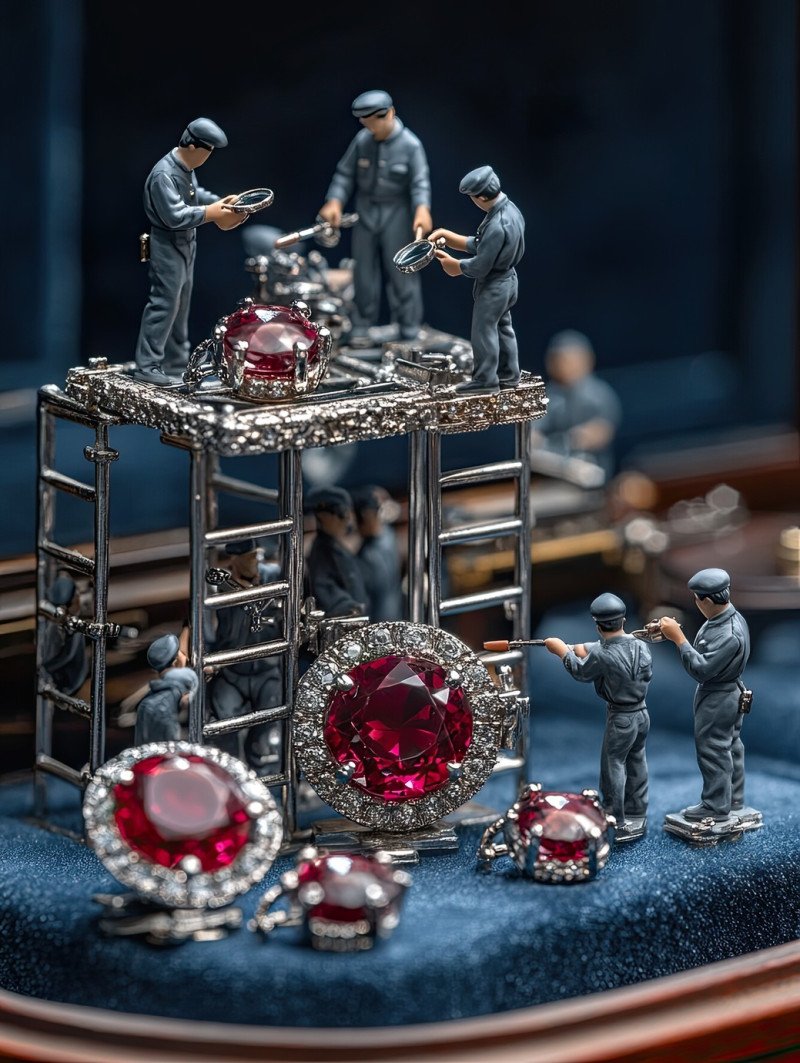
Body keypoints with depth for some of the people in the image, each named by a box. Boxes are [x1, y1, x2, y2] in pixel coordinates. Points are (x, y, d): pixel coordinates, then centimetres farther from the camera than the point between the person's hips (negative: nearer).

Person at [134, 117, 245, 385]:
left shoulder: (186, 168, 5)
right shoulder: (164, 175, -26)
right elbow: (174, 216, -30)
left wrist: (219, 202, 8)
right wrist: (210, 213, -24)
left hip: (185, 245, 10)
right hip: (167, 247, -10)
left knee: (181, 305, 17)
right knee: (164, 304, -10)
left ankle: (176, 359, 28)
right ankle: (147, 366, -8)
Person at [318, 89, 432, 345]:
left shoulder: (410, 145, -12)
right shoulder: (362, 140, -3)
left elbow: (420, 183, -16)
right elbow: (345, 174, 3)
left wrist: (422, 210, -32)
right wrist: (335, 202, -9)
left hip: (396, 216, -3)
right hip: (366, 212, 3)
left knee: (401, 272, 0)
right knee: (364, 270, 8)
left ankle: (409, 330, 7)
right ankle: (362, 326, 16)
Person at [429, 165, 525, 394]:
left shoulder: (497, 227, -34)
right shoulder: (509, 208, -5)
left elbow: (480, 267, -26)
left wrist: (455, 266, -8)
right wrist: (451, 238, 5)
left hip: (493, 286, -10)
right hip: (507, 278, 10)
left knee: (483, 331, 5)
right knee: (503, 327, 22)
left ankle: (485, 379, 16)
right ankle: (508, 374, 33)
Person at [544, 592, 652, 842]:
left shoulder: (602, 656, -24)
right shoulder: (641, 647, -7)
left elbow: (581, 673, -5)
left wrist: (562, 651, 11)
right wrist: (588, 652, 11)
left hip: (620, 719, -7)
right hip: (642, 713, 7)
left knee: (613, 769, 4)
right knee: (636, 766, 18)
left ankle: (617, 827, 8)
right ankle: (637, 818, 29)